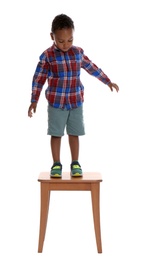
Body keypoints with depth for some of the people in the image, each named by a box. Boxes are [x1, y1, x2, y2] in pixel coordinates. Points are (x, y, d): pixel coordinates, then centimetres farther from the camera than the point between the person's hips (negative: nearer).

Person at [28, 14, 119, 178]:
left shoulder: (78, 52, 1)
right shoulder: (47, 56, -9)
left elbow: (92, 68, 14)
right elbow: (38, 78, -4)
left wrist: (108, 82, 21)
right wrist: (34, 101, -4)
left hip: (76, 102, 2)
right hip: (56, 103, -2)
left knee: (74, 133, 8)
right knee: (56, 134, 3)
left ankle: (75, 163, 18)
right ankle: (56, 164, 14)